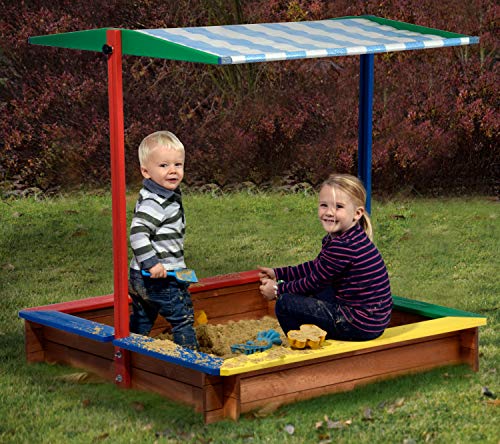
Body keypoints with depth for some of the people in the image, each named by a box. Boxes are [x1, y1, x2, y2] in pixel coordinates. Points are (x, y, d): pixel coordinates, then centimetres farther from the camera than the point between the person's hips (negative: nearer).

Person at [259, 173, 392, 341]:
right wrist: (277, 274, 21)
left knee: (285, 304, -8)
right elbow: (315, 267, 21)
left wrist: (278, 290, 1)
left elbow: (314, 282, -13)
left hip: (362, 325, -10)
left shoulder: (343, 246, -24)